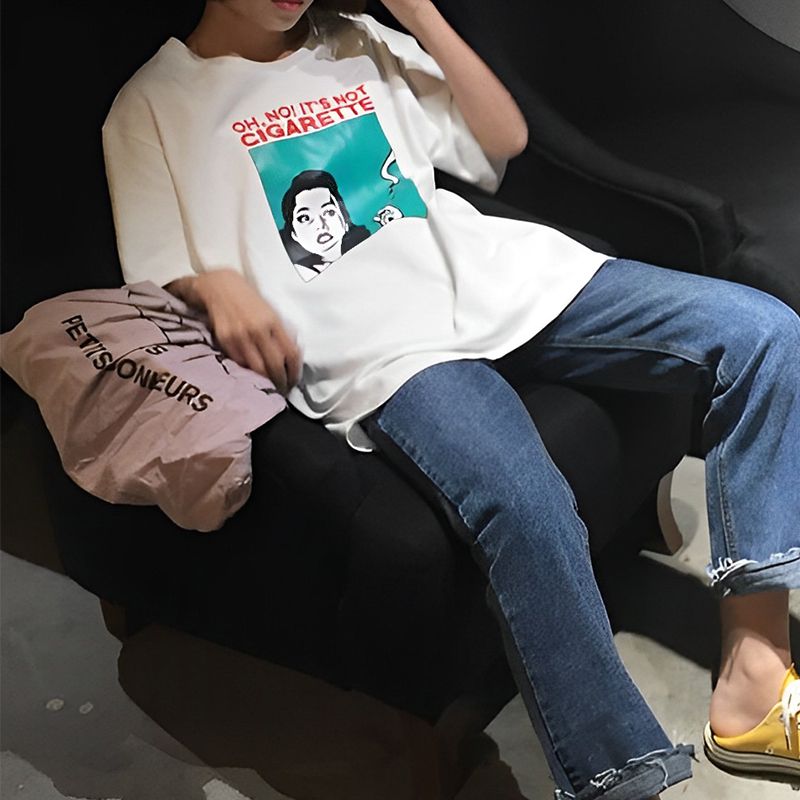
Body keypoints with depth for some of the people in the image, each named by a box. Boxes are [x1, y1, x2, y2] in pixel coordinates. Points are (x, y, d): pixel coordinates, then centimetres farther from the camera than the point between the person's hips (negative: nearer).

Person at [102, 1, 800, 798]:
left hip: (497, 276, 6)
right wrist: (218, 284, -15)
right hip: (378, 342, -5)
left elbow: (504, 137, 22)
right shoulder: (153, 107, 13)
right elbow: (159, 275, 8)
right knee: (524, 502, -36)